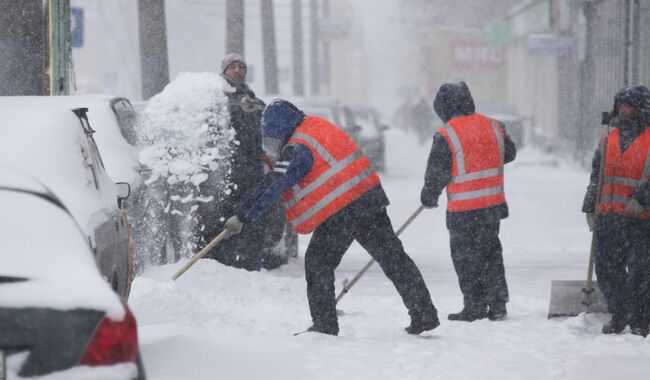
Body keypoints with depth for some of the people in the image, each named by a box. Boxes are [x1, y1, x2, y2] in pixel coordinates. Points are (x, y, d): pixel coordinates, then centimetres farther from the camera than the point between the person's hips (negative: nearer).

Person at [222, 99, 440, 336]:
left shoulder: (297, 149, -12)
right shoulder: (319, 127, 13)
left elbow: (273, 189, -15)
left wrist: (243, 217, -13)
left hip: (338, 214, -8)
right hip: (370, 198, 8)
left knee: (318, 263, 7)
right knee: (392, 257, 10)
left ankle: (324, 324, 7)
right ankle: (425, 314, 12)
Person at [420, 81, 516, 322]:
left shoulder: (446, 136, -14)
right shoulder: (494, 127, 3)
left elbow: (436, 172, -10)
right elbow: (509, 153, 17)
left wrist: (429, 196, 7)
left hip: (463, 211, -6)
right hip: (494, 204, 6)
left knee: (466, 257, 5)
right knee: (491, 252, 17)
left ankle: (475, 309, 7)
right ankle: (498, 305, 18)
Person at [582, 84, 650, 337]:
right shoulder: (609, 140, 16)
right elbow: (596, 177, 22)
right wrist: (590, 209, 17)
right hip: (608, 218, 6)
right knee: (606, 269, 7)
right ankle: (619, 316, 22)